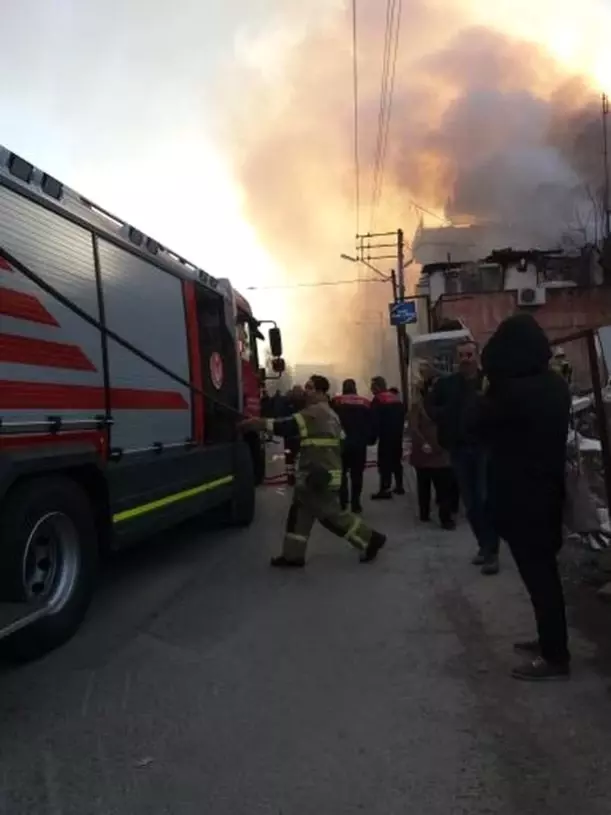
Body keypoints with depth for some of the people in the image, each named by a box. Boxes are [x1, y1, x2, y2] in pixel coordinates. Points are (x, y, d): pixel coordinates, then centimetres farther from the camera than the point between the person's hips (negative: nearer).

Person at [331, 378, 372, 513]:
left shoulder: (336, 402, -1)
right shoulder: (365, 403, 4)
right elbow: (371, 424, 5)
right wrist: (368, 439, 13)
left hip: (342, 443, -1)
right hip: (360, 444, 1)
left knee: (341, 473, 9)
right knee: (357, 474, 7)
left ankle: (342, 502, -1)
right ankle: (355, 503, 5)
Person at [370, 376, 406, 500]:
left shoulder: (378, 400, -11)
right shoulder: (397, 398, 14)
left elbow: (374, 421, -16)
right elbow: (402, 417, 17)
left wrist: (372, 437, -11)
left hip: (386, 437, -8)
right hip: (398, 435, 8)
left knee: (385, 462, -7)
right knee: (396, 460, 17)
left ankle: (385, 490, -11)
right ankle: (399, 486, 22)